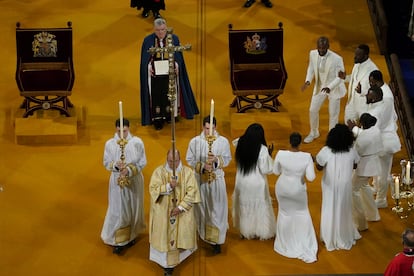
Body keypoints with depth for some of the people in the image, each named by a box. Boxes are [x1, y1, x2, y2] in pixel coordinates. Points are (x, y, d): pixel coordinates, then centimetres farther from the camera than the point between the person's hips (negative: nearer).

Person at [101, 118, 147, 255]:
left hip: (134, 181, 0)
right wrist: (116, 165, -22)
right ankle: (119, 241, 10)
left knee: (133, 208, 14)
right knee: (118, 210, 1)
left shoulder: (137, 142, -11)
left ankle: (131, 235, 34)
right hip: (118, 181, 0)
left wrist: (129, 170, -22)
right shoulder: (109, 144, -7)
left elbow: (142, 162, -8)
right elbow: (106, 163, -1)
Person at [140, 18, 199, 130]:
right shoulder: (148, 40, 0)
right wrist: (149, 67, -15)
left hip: (170, 73, 1)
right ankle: (157, 119, 1)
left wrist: (176, 65, -14)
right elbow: (145, 59, 3)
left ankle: (169, 115, 17)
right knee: (156, 95, -4)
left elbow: (178, 57, 4)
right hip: (154, 74, -1)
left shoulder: (174, 39, 1)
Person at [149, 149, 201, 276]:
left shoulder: (188, 172, -3)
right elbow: (153, 189, -11)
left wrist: (181, 207, -16)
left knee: (179, 236, 6)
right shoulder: (159, 171, -2)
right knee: (166, 236, 0)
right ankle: (168, 265, 6)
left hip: (182, 213, 1)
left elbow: (192, 192, -8)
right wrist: (168, 186, -25)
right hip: (163, 213, 0)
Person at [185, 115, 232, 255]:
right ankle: (203, 235, 26)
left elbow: (227, 159, -3)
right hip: (200, 179, 1)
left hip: (217, 180, -1)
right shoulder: (195, 141, -3)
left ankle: (216, 240, 4)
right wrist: (202, 166, -17)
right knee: (201, 208, 10)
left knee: (217, 209, 0)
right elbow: (190, 160, -1)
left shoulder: (223, 141, -5)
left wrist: (216, 160, -23)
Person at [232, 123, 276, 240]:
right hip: (257, 184, -4)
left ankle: (245, 231, 35)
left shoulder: (240, 144, -13)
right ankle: (263, 232, 29)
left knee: (244, 206, 22)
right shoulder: (262, 149, -25)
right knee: (260, 207, 16)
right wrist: (269, 155, -8)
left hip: (242, 182, 4)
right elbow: (266, 170, -19)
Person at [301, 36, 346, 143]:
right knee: (313, 110, 15)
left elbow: (340, 77, -22)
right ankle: (314, 133, 41)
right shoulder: (312, 54, -16)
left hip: (334, 88, -4)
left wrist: (329, 87, -36)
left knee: (333, 114, 10)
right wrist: (308, 81, -14)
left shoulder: (337, 59, -30)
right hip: (319, 86, 4)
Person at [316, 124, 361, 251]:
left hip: (330, 185, -2)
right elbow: (355, 165, 2)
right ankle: (345, 236, 39)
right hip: (345, 185, 2)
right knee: (344, 210, 22)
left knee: (330, 210, 17)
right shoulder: (352, 151, -16)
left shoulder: (326, 151, -25)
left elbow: (319, 167, -11)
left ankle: (331, 239, 31)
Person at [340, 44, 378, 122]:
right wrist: (345, 77, 0)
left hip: (365, 105, -8)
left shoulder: (372, 69, -28)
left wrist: (362, 91, -43)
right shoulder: (357, 64, -2)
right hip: (352, 102, 8)